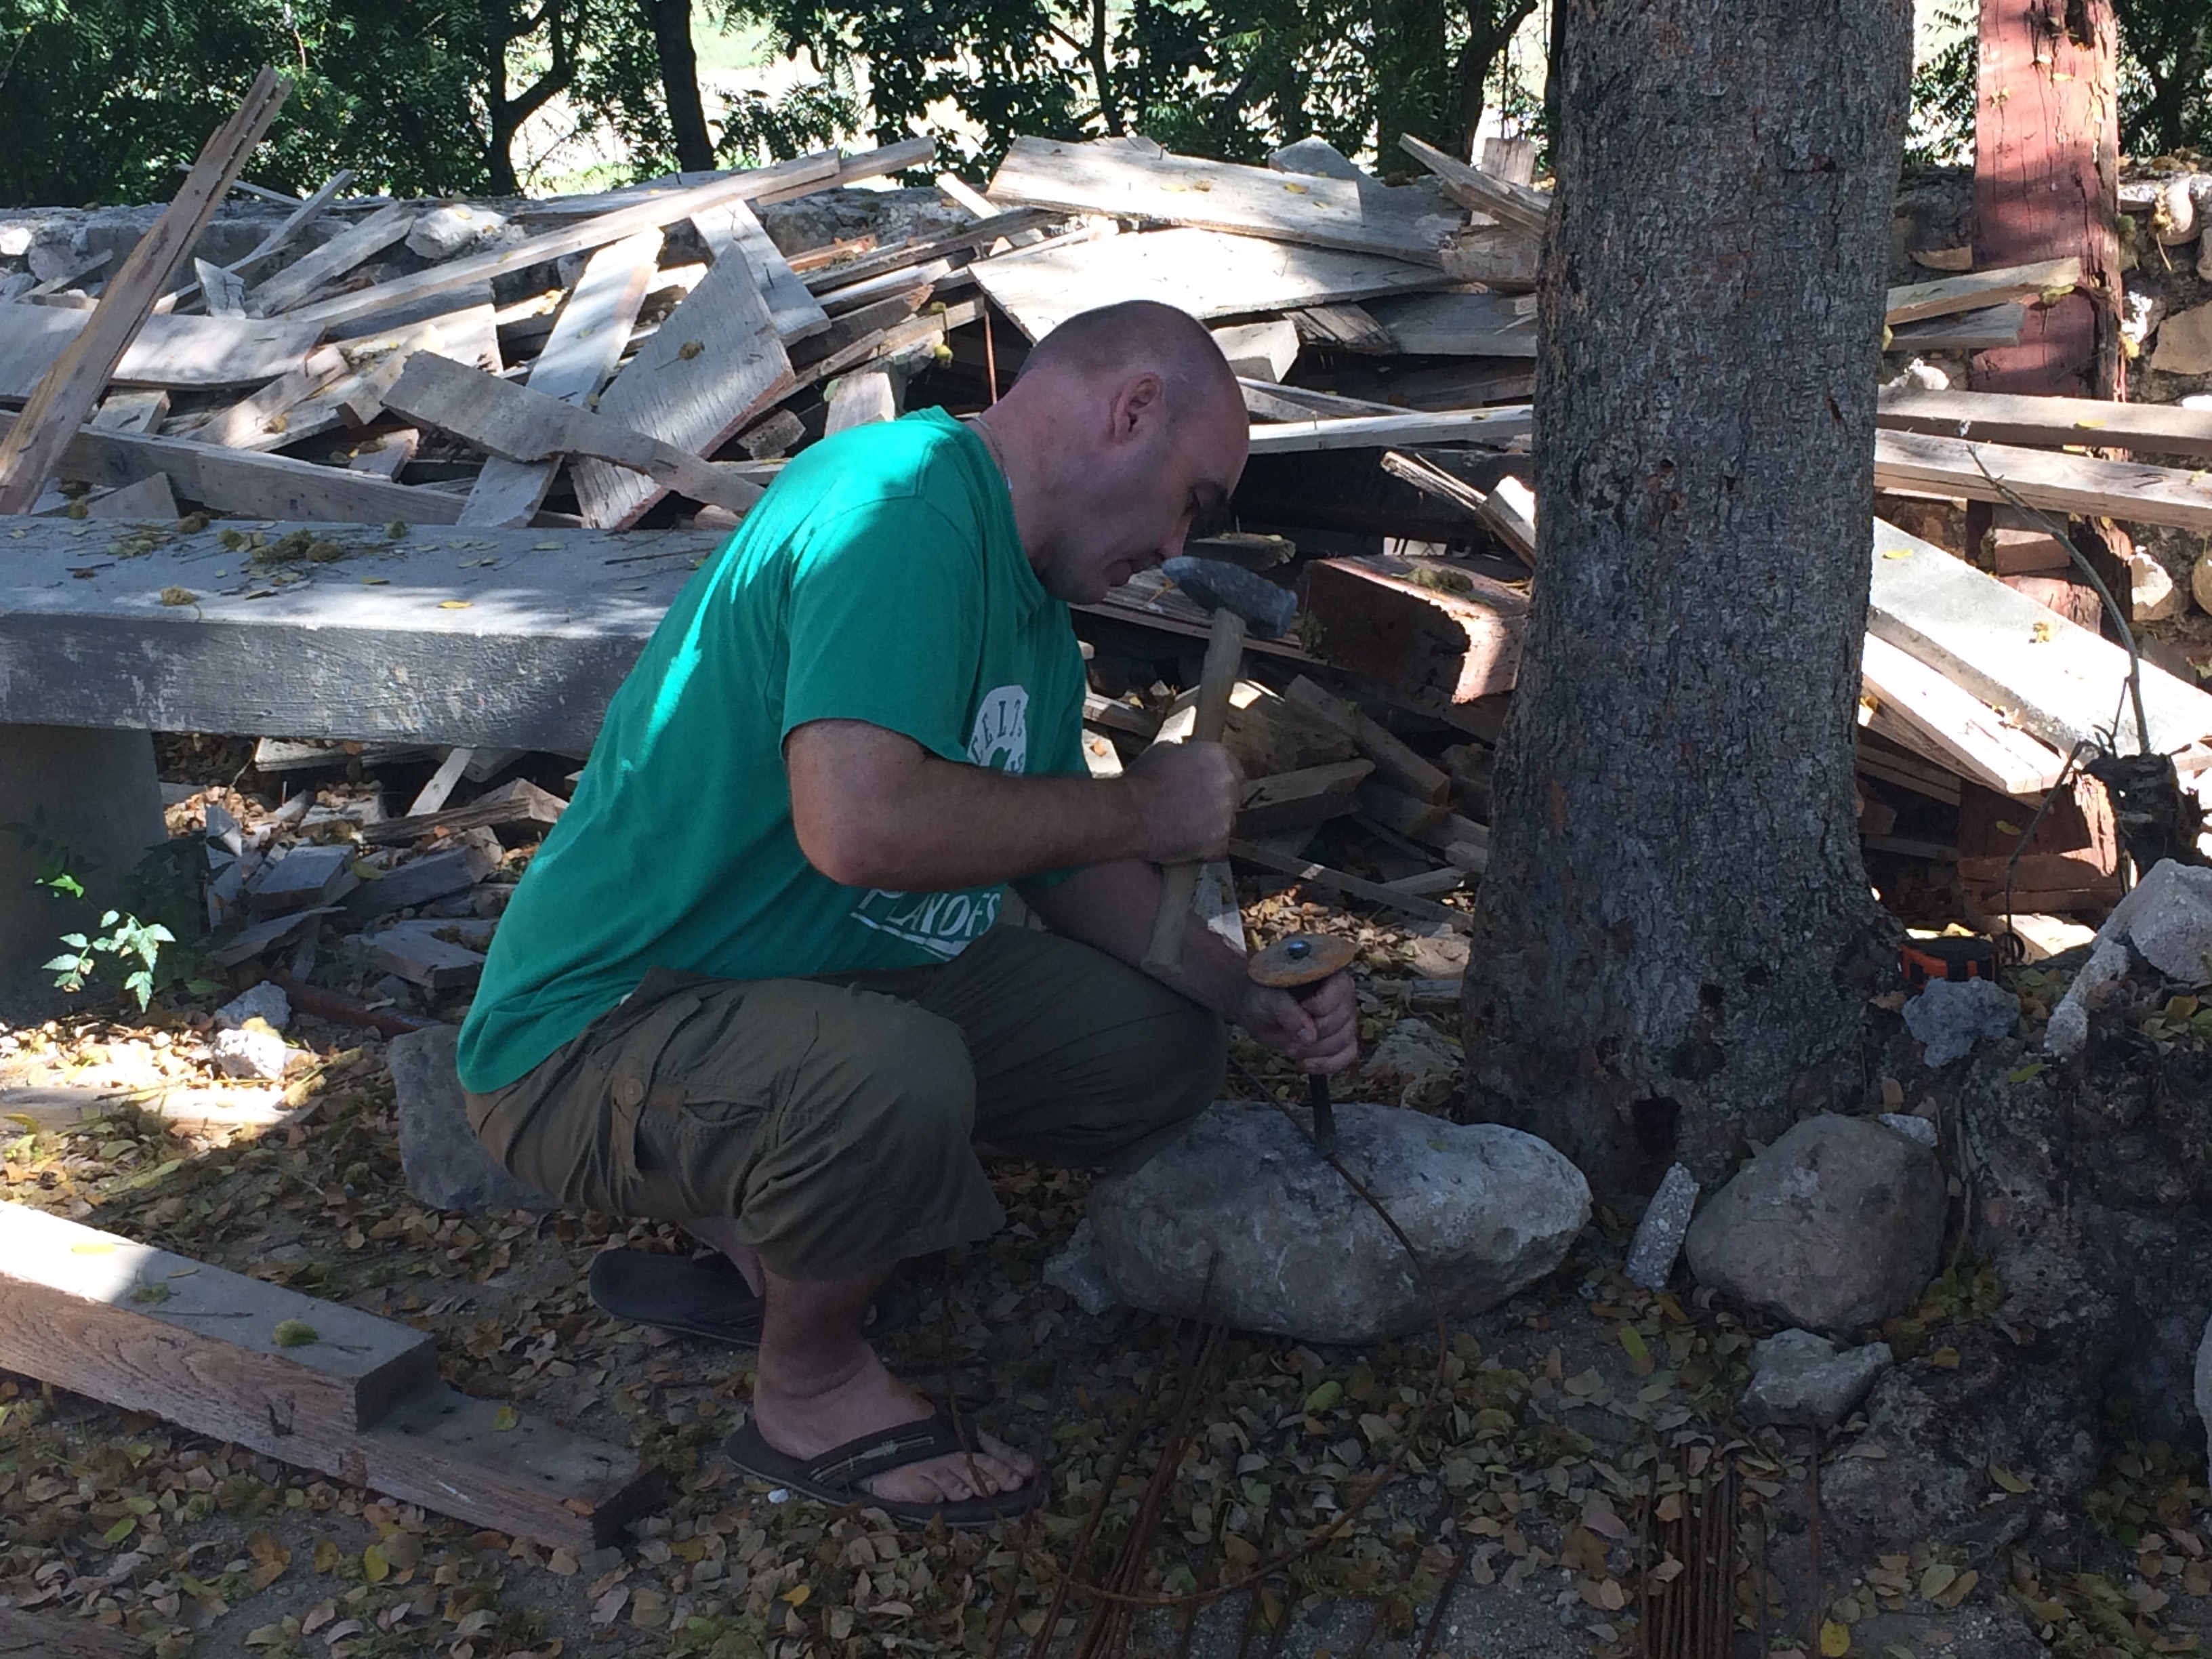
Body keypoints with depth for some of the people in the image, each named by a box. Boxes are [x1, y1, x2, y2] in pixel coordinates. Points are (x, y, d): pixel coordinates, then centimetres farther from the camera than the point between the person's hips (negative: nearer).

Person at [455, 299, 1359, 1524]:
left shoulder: (1032, 611, 10)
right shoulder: (901, 500, -23)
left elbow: (1063, 866, 19)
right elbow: (859, 825, -37)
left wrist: (1250, 998, 7)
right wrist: (1139, 807, -22)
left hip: (825, 996, 10)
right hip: (593, 1038, -10)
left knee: (1164, 1044, 4)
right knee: (897, 1080, -38)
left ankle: (767, 1208, 11)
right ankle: (812, 1385, -6)